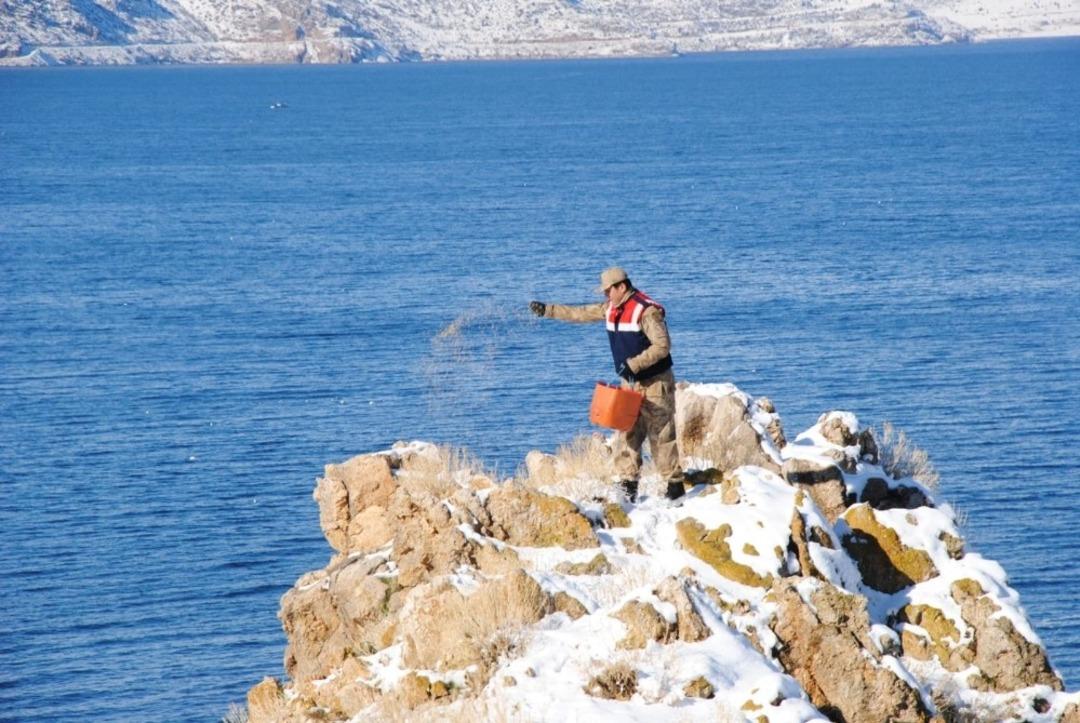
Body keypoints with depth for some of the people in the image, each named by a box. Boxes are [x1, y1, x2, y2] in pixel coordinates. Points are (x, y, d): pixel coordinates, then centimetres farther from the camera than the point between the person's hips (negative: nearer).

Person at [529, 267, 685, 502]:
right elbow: (580, 313, 18)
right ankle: (627, 486, 4)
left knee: (661, 436, -5)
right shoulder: (611, 309, 8)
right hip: (630, 384, 8)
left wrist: (633, 364, -25)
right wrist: (547, 310, 16)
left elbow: (662, 346, -22)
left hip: (655, 383, -8)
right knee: (627, 435, 3)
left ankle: (675, 484, 0)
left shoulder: (647, 311, -18)